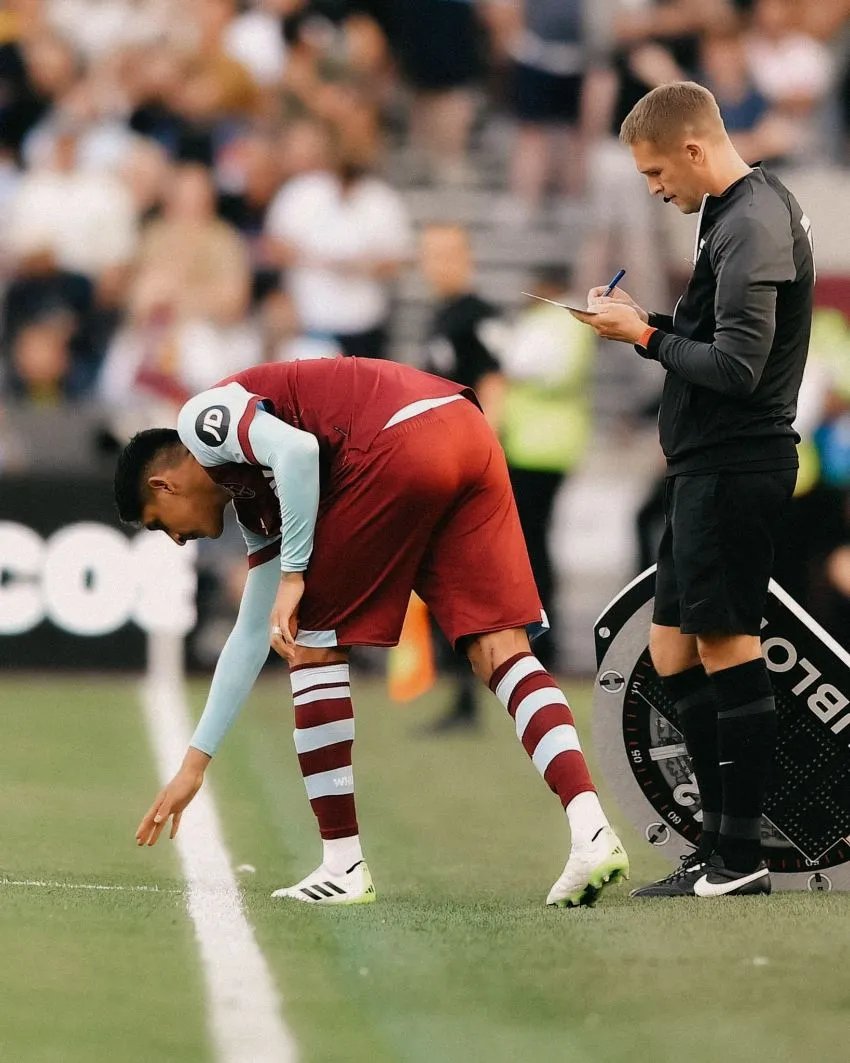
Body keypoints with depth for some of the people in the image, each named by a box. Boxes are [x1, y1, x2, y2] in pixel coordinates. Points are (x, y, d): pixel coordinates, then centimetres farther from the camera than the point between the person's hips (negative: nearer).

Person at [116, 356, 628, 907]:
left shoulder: (201, 414, 14)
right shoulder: (253, 499, 36)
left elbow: (297, 450, -9)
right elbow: (252, 635, 42)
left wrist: (293, 575, -2)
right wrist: (196, 762, 47)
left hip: (399, 442, -8)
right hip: (471, 434, 9)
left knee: (313, 643, 8)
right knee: (503, 652, 5)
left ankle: (343, 865, 9)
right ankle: (592, 830, -13)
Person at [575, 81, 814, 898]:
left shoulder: (752, 226, -17)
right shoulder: (742, 211, 15)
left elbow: (736, 365, -22)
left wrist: (645, 338, -10)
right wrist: (648, 324, 4)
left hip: (733, 468, -11)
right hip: (708, 465, 11)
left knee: (724, 647, -7)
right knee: (674, 651, 12)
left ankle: (739, 858, -3)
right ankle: (721, 846, 16)